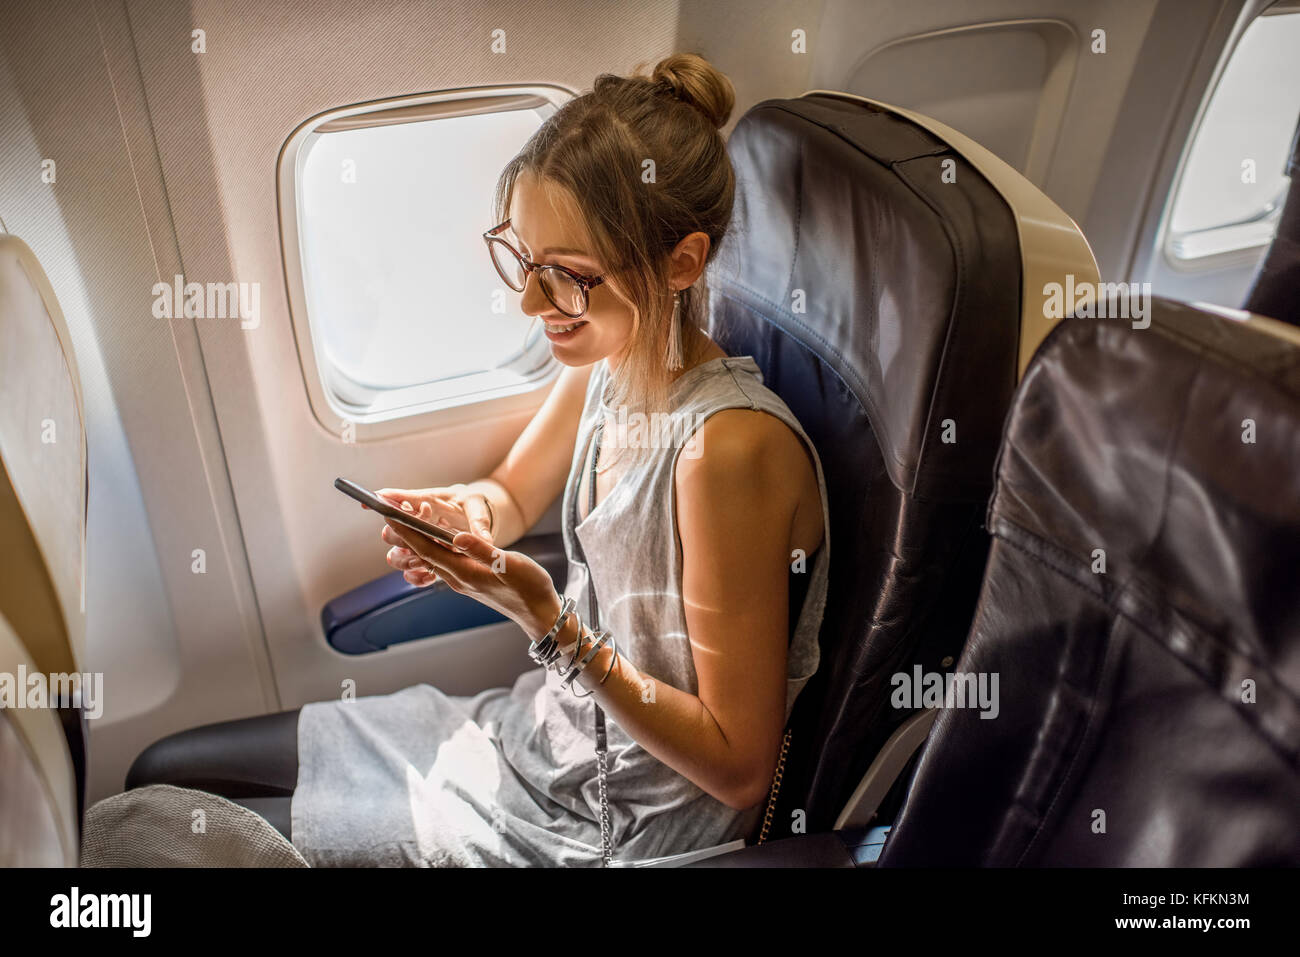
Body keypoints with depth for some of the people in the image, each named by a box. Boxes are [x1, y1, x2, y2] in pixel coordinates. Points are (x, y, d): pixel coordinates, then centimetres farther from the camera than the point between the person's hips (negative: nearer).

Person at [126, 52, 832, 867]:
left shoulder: (729, 447, -31)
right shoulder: (606, 364, -7)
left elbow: (737, 766, -23)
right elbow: (513, 497, 13)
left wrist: (551, 626, -30)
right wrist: (464, 513, -11)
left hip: (620, 823, -7)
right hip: (550, 729, 7)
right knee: (165, 772, 13)